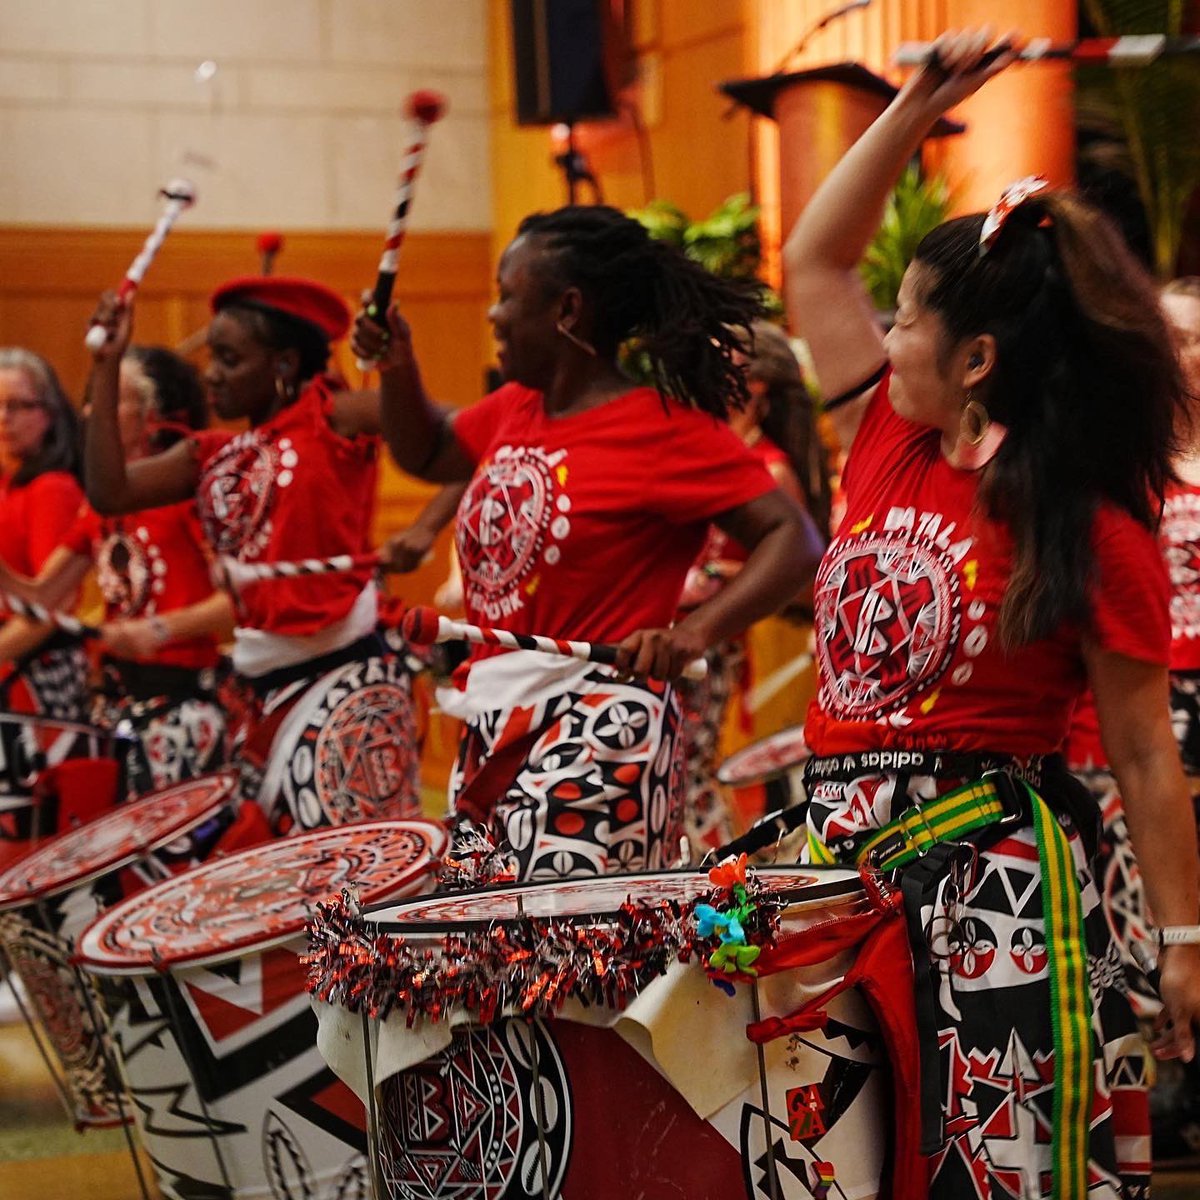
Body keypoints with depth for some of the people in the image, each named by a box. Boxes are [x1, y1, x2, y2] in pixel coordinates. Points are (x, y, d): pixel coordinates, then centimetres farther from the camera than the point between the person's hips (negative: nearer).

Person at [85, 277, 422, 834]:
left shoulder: (331, 419, -5)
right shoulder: (212, 457, 12)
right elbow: (109, 492, -1)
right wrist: (107, 367, 1)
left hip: (345, 677, -7)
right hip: (265, 685, 7)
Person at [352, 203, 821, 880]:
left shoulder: (669, 427, -11)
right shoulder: (515, 409, 13)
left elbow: (794, 540, -14)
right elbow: (427, 455, 32)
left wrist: (694, 633, -27)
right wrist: (398, 367, 14)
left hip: (601, 735, -8)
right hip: (495, 728, 8)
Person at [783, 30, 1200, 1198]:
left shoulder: (1096, 537, -12)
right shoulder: (890, 445, 4)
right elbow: (813, 260, 12)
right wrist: (914, 108, 6)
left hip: (992, 877, -6)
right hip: (843, 849, 6)